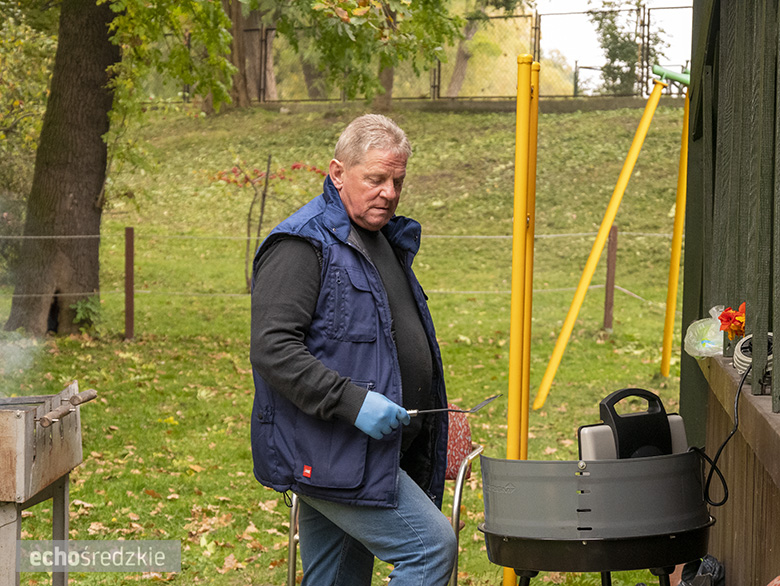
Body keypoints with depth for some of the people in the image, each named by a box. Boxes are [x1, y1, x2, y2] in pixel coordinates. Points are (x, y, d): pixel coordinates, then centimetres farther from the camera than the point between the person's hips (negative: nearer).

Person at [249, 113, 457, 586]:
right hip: (327, 454, -9)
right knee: (432, 545, -17)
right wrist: (353, 401, -26)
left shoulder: (388, 241, 19)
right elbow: (272, 349, -21)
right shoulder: (302, 246, -12)